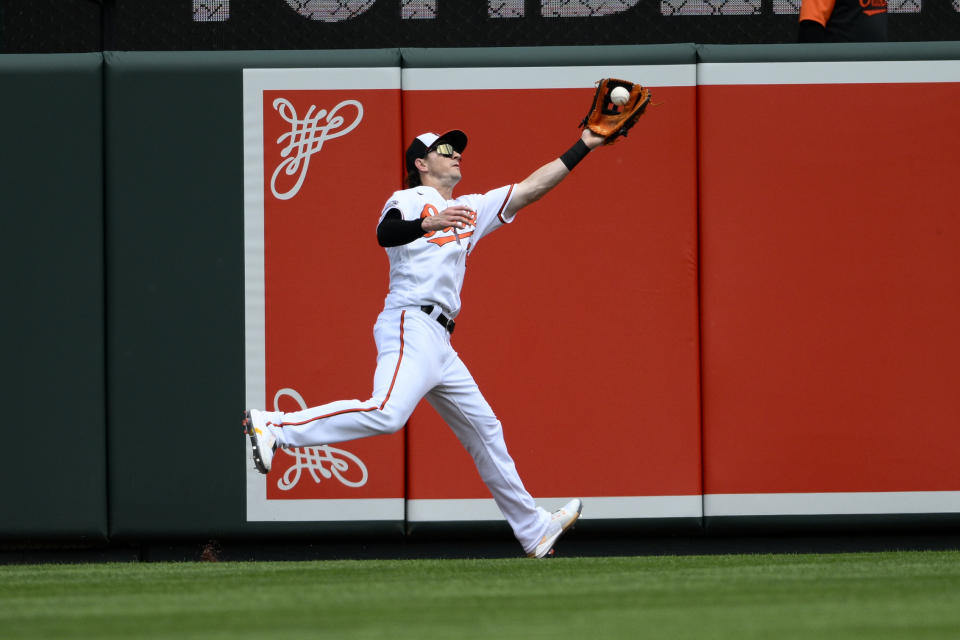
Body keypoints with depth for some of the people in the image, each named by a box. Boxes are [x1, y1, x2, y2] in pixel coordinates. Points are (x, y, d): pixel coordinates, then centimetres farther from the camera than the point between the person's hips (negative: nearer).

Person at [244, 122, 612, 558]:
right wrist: (427, 224, -37)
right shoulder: (410, 199, 3)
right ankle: (273, 427, -32)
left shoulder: (471, 210, 26)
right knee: (387, 413, -30)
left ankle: (533, 530, 20)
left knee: (484, 428, 13)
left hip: (438, 342, 9)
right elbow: (385, 234, -19)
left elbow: (532, 188, 27)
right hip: (410, 324, -9)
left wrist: (584, 146, 25)